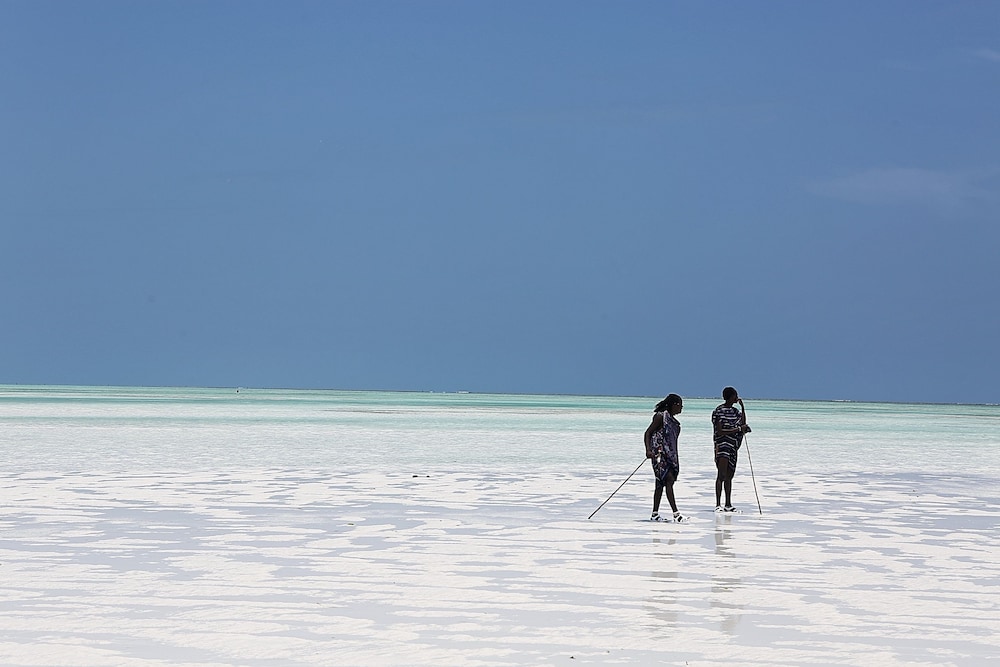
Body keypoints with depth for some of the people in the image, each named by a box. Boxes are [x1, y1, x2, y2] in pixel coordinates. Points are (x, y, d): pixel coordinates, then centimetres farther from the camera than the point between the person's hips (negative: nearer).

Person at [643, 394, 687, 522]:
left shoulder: (674, 421, 17)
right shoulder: (660, 416, -6)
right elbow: (648, 433, -9)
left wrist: (676, 461, 23)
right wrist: (648, 450, -22)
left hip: (670, 455, 9)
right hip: (659, 453, -9)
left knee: (661, 484, 10)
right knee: (669, 480, -16)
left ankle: (655, 514, 13)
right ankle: (676, 513, -22)